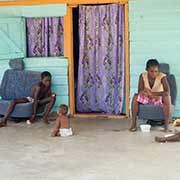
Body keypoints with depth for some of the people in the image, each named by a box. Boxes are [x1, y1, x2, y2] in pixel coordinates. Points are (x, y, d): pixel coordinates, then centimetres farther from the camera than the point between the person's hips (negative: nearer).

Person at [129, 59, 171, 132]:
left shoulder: (162, 77, -19)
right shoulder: (142, 76, -11)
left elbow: (167, 92, -30)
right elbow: (140, 91, -17)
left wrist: (152, 93, -36)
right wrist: (150, 95, -36)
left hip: (159, 99, -2)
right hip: (147, 98, 2)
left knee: (167, 98, -35)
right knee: (135, 97, -26)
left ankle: (166, 125, -32)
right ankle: (134, 124, -21)